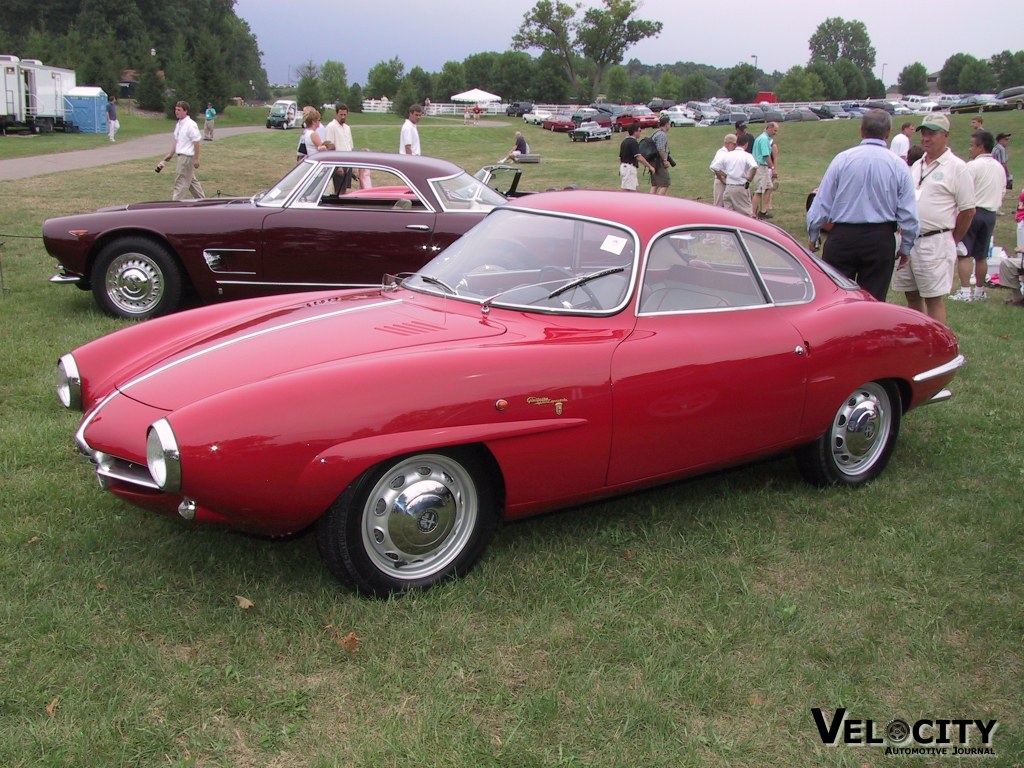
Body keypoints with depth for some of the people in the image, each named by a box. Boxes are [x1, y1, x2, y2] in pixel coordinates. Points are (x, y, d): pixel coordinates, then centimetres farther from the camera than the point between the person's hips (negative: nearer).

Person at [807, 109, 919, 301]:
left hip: (842, 237, -1)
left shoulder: (842, 159, -3)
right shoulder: (898, 165, -1)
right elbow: (909, 214, 1)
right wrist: (905, 247, 13)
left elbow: (822, 203, -1)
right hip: (881, 240, 1)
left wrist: (813, 236, 12)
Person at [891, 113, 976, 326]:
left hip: (935, 243, -7)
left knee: (934, 298, -4)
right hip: (909, 241, 7)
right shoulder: (917, 166, 15)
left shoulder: (956, 168, -6)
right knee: (912, 296, 12)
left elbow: (968, 211, -6)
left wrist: (950, 242, 0)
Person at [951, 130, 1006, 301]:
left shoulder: (973, 166, -12)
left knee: (963, 254, -5)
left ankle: (965, 292, -11)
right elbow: (1002, 192, 15)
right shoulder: (999, 168, 11)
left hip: (973, 212, -7)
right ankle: (980, 291, 20)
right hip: (991, 214, 7)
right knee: (981, 256, 14)